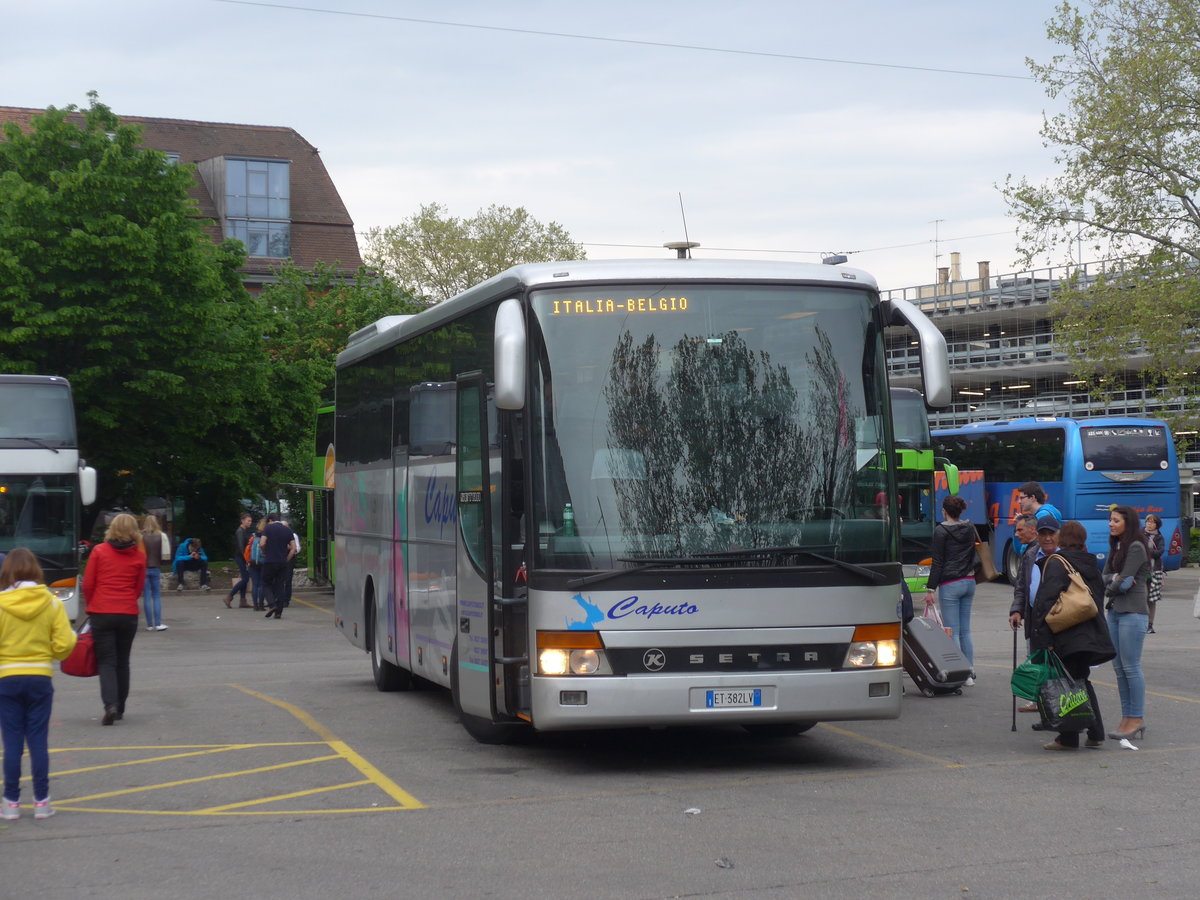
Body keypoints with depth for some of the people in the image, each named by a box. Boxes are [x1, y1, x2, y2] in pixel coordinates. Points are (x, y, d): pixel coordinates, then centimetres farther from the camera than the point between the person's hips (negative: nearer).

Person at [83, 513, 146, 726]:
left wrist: (93, 605, 16)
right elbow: (139, 588, 7)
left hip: (101, 613, -2)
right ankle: (120, 709, 21)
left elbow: (87, 585, -1)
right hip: (128, 614, 2)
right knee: (122, 661, 15)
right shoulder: (139, 555, 1)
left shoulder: (99, 551, -3)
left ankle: (110, 705, -19)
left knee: (106, 661, 0)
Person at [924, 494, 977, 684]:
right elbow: (974, 555, 14)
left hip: (950, 584, -6)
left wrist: (930, 589, -8)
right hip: (969, 582, 6)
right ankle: (970, 672, 14)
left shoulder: (941, 531, -10)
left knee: (953, 632, -2)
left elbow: (938, 562, -11)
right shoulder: (970, 528, 8)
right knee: (965, 630, 13)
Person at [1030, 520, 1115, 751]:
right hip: (1091, 634, 7)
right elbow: (1100, 597, 17)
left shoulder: (1056, 563, -8)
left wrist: (1043, 639, -18)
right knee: (1082, 681, 18)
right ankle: (1096, 734, 17)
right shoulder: (1090, 563, 12)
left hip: (1067, 636, -7)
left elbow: (1046, 601, -16)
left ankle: (1068, 738, 1)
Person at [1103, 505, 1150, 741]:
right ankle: (1127, 717, 13)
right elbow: (1104, 576, 9)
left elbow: (1124, 581, -15)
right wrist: (1116, 580, -11)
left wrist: (1111, 587, 3)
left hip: (1133, 612, -9)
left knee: (1131, 667, -7)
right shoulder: (1116, 547, 16)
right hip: (1115, 611, 9)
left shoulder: (1136, 547, -11)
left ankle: (1137, 719, -2)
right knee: (1119, 667, 8)